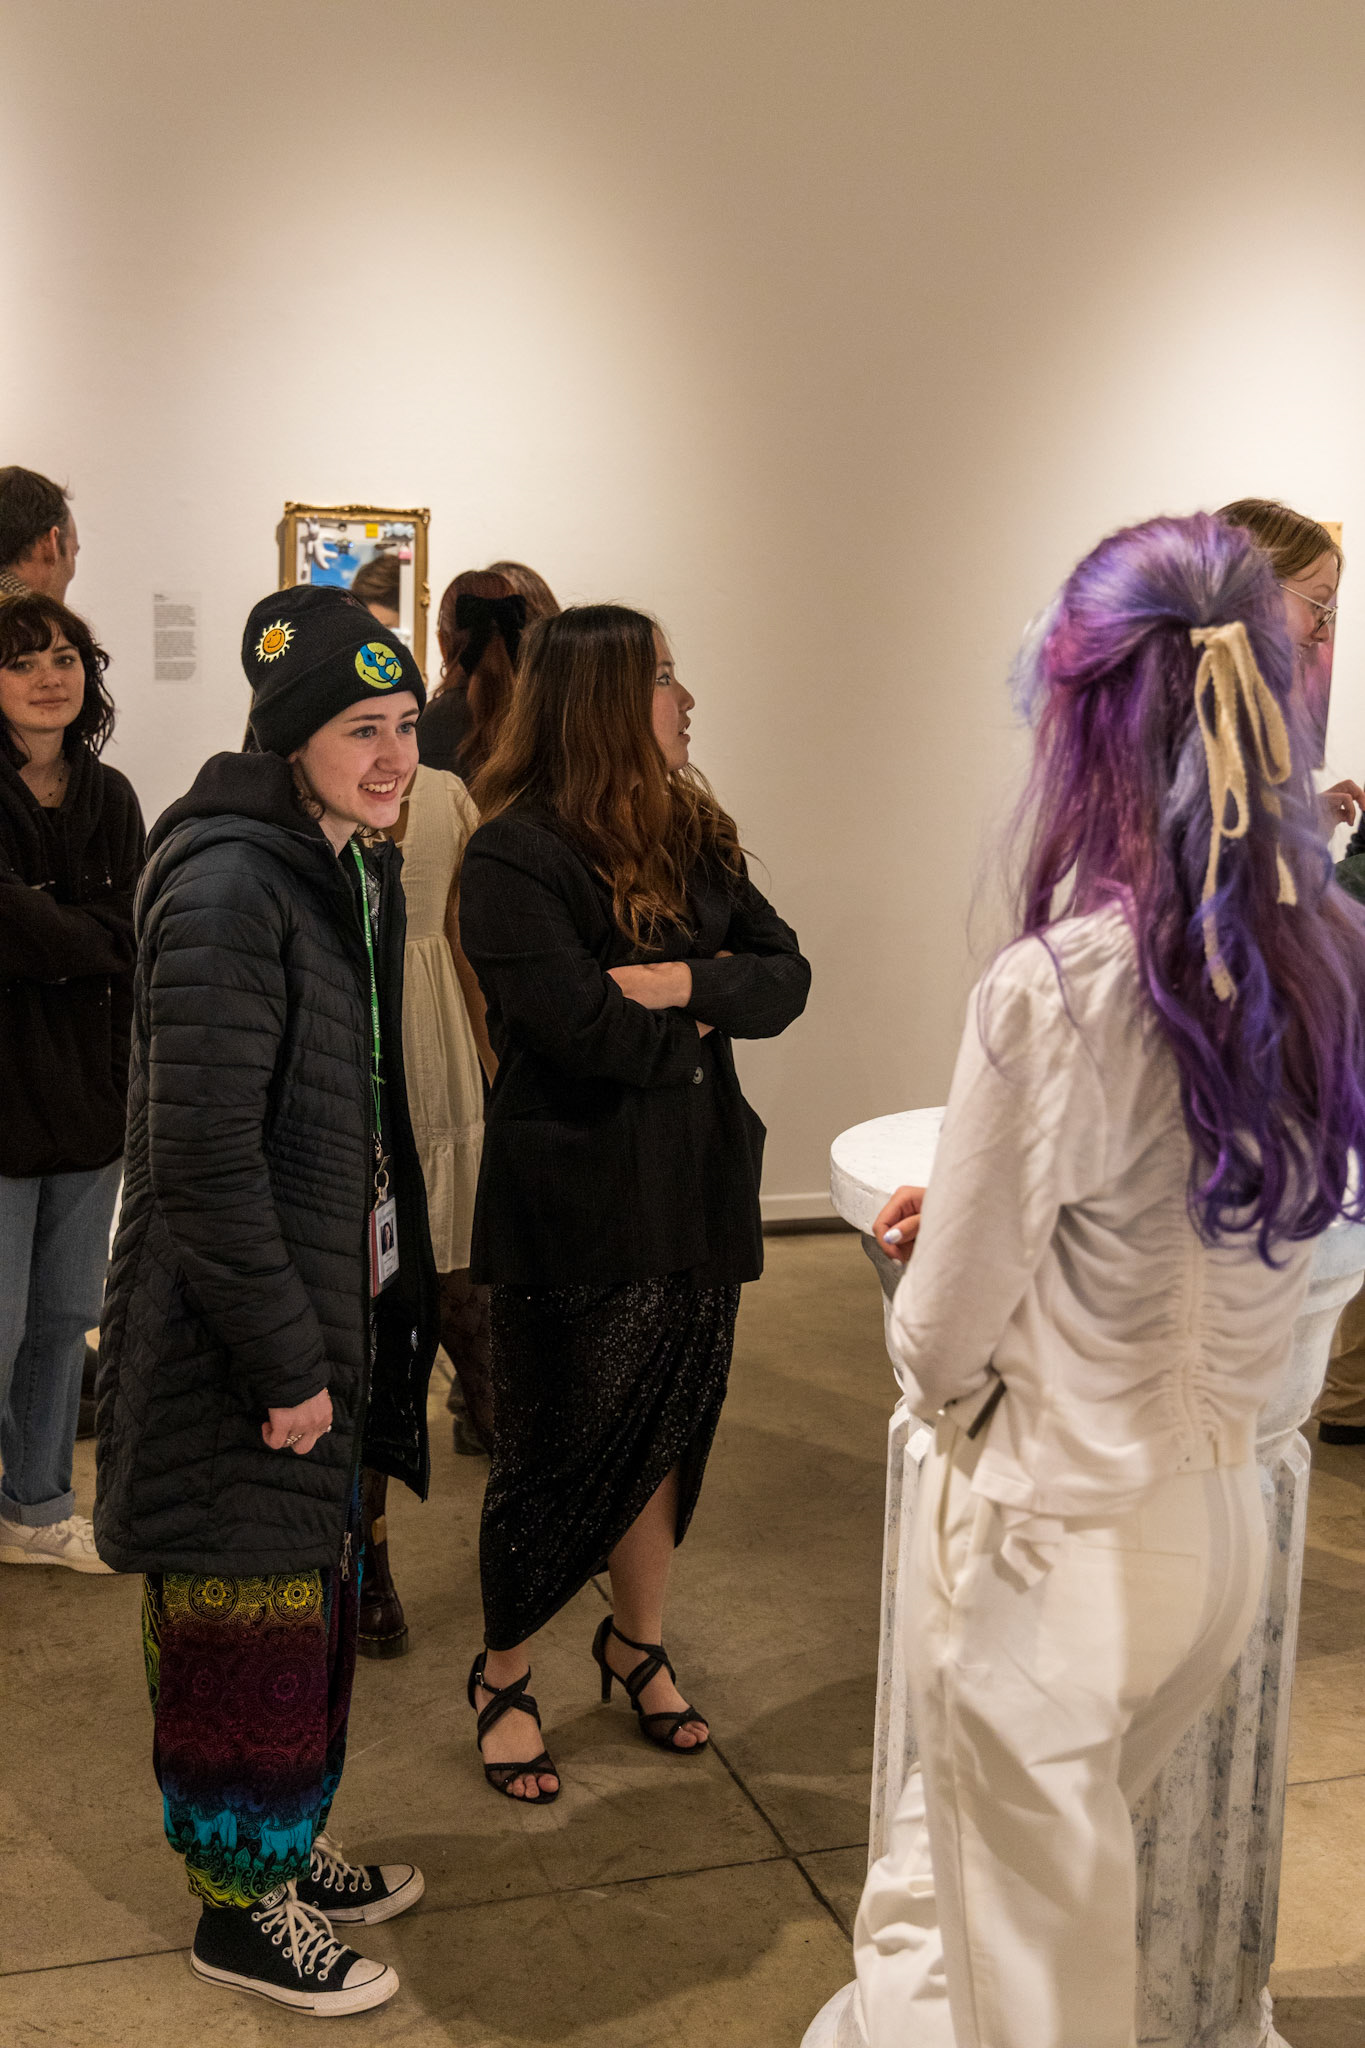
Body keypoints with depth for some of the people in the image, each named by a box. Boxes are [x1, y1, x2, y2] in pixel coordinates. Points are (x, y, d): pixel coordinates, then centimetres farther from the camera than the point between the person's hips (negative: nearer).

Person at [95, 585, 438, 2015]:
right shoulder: (229, 890, -23)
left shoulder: (356, 871, 8)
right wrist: (285, 1358, -20)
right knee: (247, 1615, 7)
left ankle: (286, 1848, 41)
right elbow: (201, 1156, -25)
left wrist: (348, 1327, 15)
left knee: (310, 1592, 21)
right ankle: (241, 1907, 28)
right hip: (232, 1342, -9)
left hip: (328, 1307, 9)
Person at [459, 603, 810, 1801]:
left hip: (697, 1186, 7)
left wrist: (685, 983, -17)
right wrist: (703, 1027, -7)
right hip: (576, 1199, -6)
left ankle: (639, 1644, 39)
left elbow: (786, 977, 0)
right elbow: (585, 1028, -24)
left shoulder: (695, 835, 8)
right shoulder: (515, 857, -15)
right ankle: (502, 1679, 28)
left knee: (671, 1430, 17)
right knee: (561, 1452, 6)